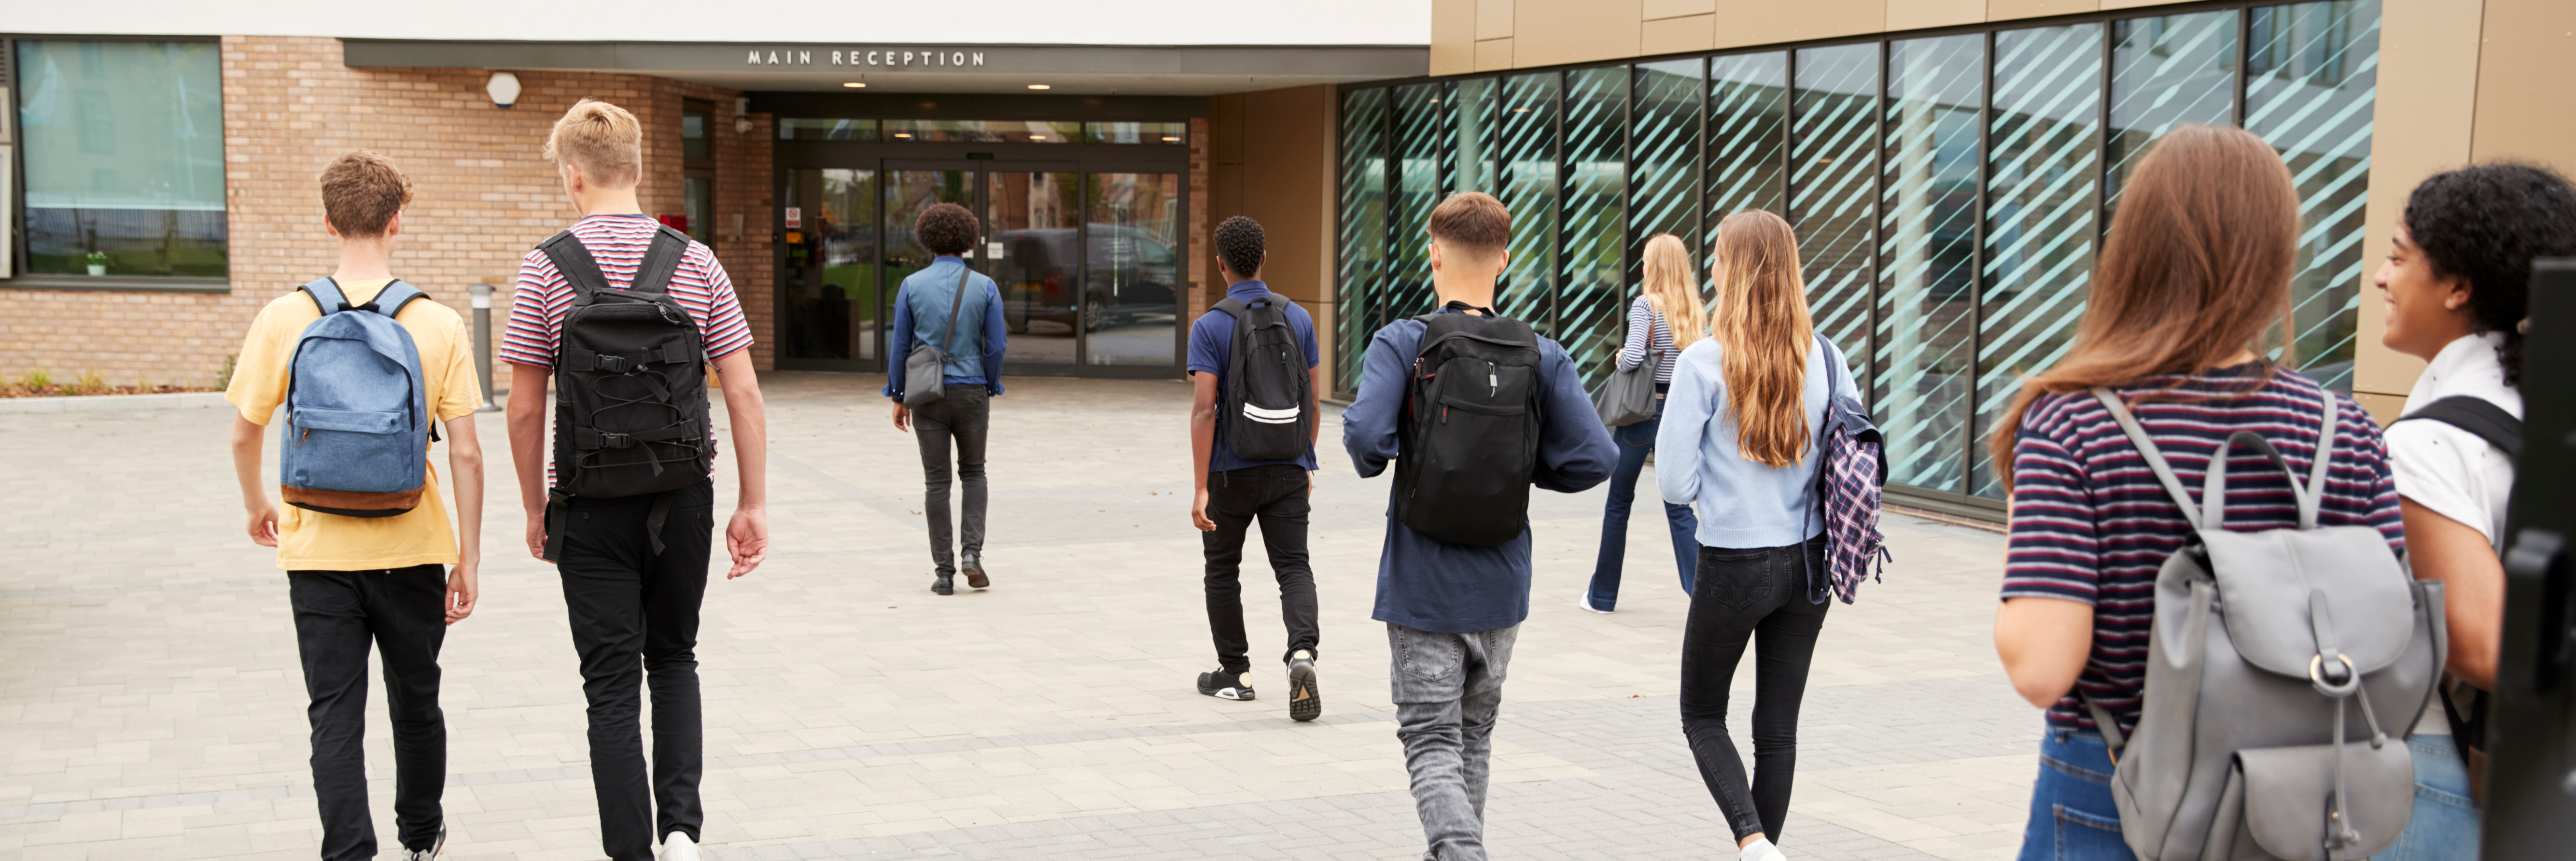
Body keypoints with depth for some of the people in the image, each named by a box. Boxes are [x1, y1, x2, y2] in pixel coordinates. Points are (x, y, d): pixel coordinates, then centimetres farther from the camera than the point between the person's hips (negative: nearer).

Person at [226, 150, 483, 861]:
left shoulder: (284, 318, -6)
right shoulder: (438, 324, -8)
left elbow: (243, 434, 2)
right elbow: (466, 454, -7)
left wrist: (257, 504, 22)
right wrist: (469, 558, 1)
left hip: (318, 551, 0)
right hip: (412, 549, 1)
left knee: (335, 715, 5)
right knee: (416, 703, 18)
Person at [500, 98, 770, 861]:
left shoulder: (546, 269, -6)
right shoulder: (696, 262, -1)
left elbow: (526, 409, -4)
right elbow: (743, 391, -3)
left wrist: (535, 508, 8)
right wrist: (753, 504, 2)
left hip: (592, 504, -2)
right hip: (683, 496, 2)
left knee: (613, 685, 6)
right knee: (674, 659, 20)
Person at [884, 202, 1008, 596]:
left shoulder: (912, 285, -3)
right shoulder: (985, 287, -3)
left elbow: (899, 345, -1)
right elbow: (997, 346, -4)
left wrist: (898, 397, 8)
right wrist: (989, 391, 10)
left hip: (928, 395, 0)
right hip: (971, 393, 0)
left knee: (937, 482, 6)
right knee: (973, 473, 18)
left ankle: (944, 571, 6)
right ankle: (971, 552, 1)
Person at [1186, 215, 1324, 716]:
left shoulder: (1210, 327, -10)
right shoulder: (1298, 318, 2)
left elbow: (1204, 410, -16)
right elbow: (1313, 399, 5)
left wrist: (1201, 489, -15)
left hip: (1230, 470, -2)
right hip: (1287, 468, 2)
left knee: (1223, 569, 15)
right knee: (1294, 567, 2)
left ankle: (1234, 673, 22)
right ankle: (1302, 653, -22)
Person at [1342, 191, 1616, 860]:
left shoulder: (1401, 343, -11)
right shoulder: (1542, 356, -2)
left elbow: (1365, 433, -25)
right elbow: (1594, 459, -10)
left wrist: (1377, 462, -3)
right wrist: (1524, 470, 8)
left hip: (1422, 586, -3)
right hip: (1502, 585, 4)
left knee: (1432, 743, 1)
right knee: (1475, 736, 20)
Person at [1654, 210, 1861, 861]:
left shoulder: (1703, 363, -14)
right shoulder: (1826, 358, -2)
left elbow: (1676, 484, -12)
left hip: (1733, 565, -4)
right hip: (1809, 563, 4)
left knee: (1702, 715, 14)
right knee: (1778, 724, 14)